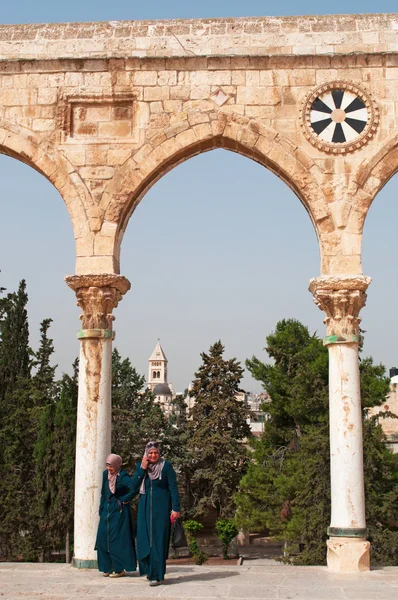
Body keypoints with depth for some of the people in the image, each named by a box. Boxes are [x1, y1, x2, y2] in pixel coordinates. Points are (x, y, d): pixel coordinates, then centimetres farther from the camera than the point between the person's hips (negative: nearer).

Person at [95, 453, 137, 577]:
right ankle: (109, 568, 13)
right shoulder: (106, 474, 7)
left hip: (119, 511, -7)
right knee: (103, 538, 5)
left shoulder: (123, 476, -14)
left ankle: (120, 569, 2)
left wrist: (124, 500, -17)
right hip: (107, 511, 7)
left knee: (117, 539, -5)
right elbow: (103, 493, 14)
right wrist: (101, 511, 11)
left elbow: (134, 489, -29)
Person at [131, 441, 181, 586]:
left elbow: (173, 488, -6)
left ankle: (157, 575, -4)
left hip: (161, 507, -4)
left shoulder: (166, 466, -4)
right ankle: (149, 569, 21)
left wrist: (176, 508, -12)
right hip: (145, 507, 4)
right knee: (144, 538, 5)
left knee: (158, 539, -6)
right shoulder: (140, 466, 7)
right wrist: (142, 469, -10)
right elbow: (134, 487, -1)